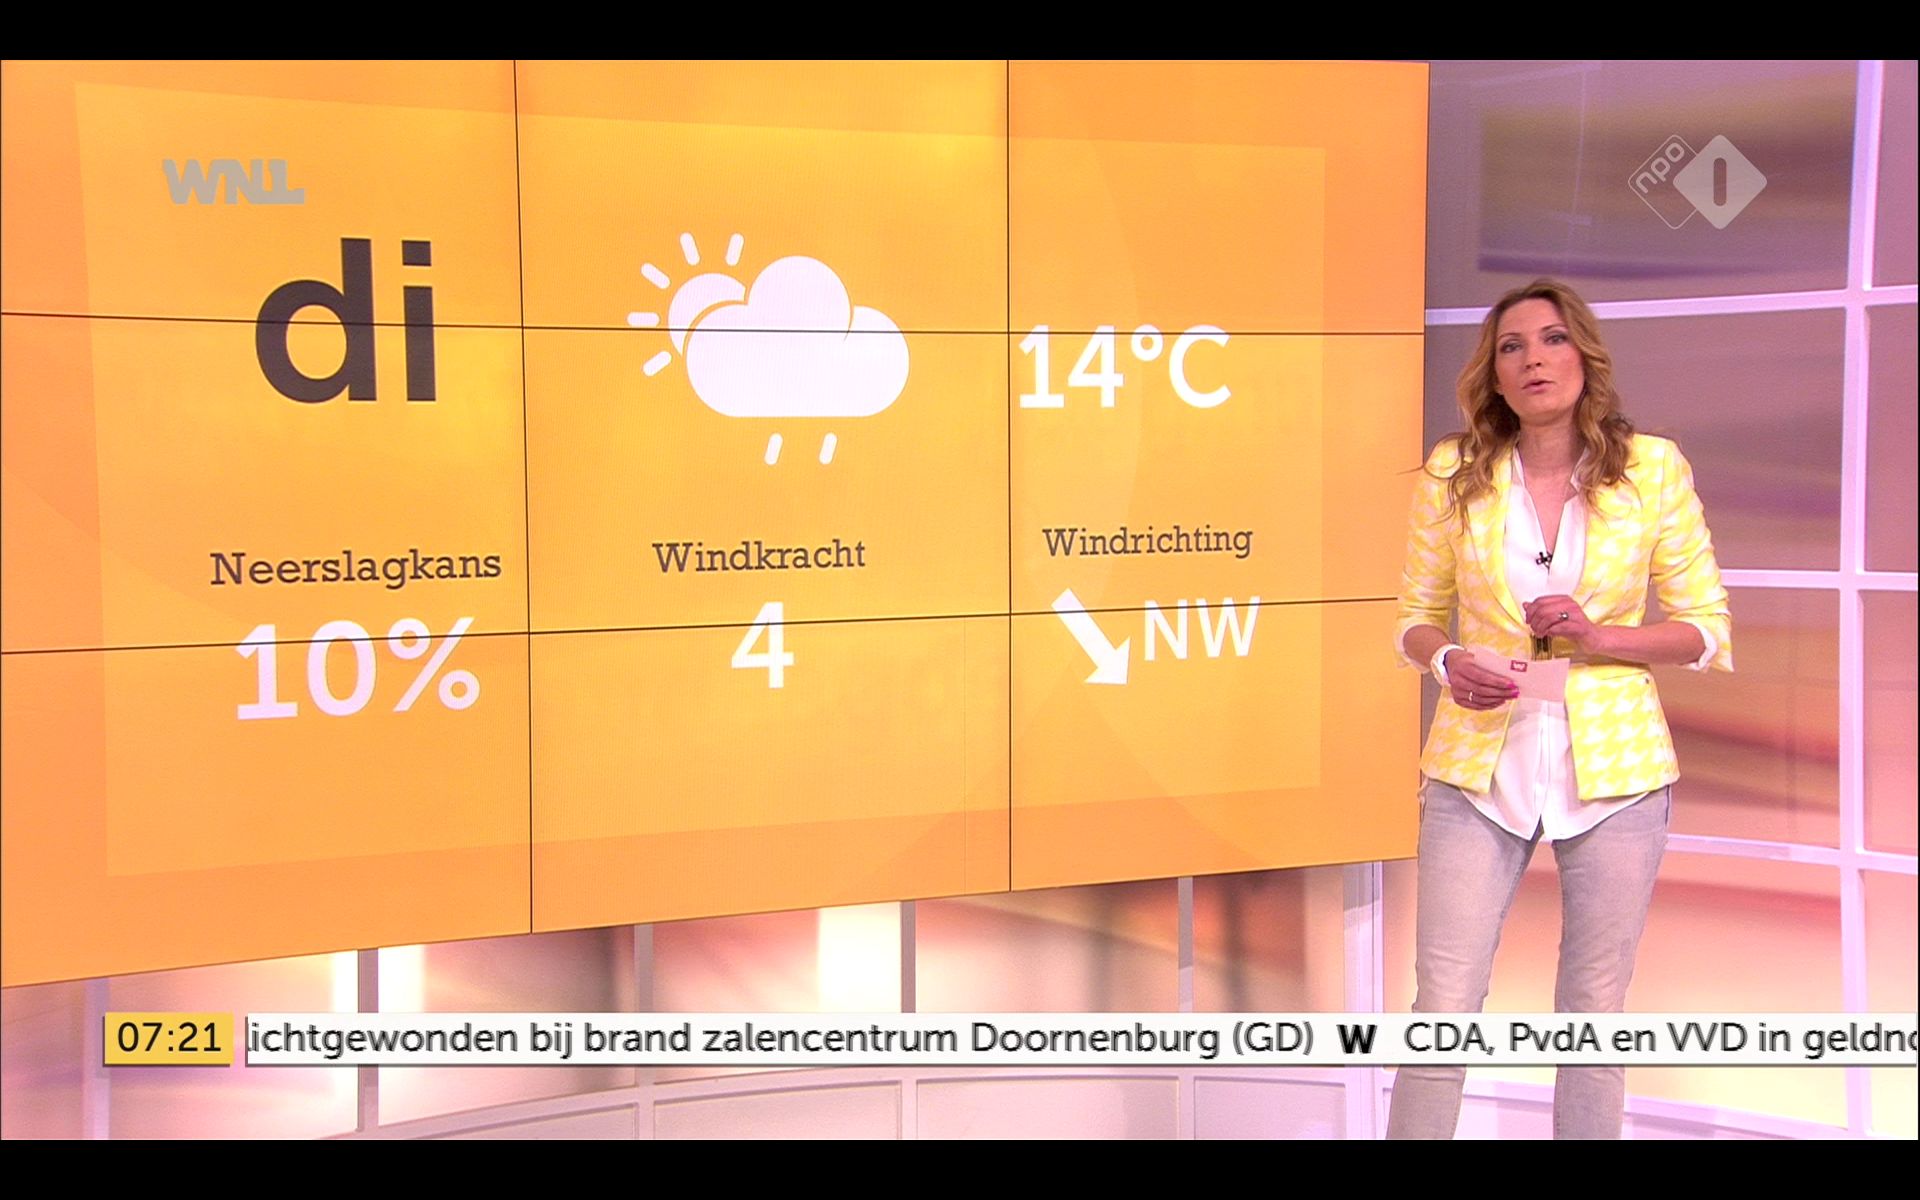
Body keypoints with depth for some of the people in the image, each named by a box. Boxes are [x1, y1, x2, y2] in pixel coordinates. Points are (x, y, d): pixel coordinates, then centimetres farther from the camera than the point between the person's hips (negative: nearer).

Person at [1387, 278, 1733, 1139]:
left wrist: (1601, 638, -16)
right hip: (1480, 769, 0)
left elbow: (1709, 630, 1)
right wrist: (1448, 664, -14)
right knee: (1443, 1007, -1)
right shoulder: (1453, 474, -1)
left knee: (1594, 1014, 8)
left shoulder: (1652, 469, -3)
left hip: (1612, 770, 0)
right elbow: (1415, 618, 8)